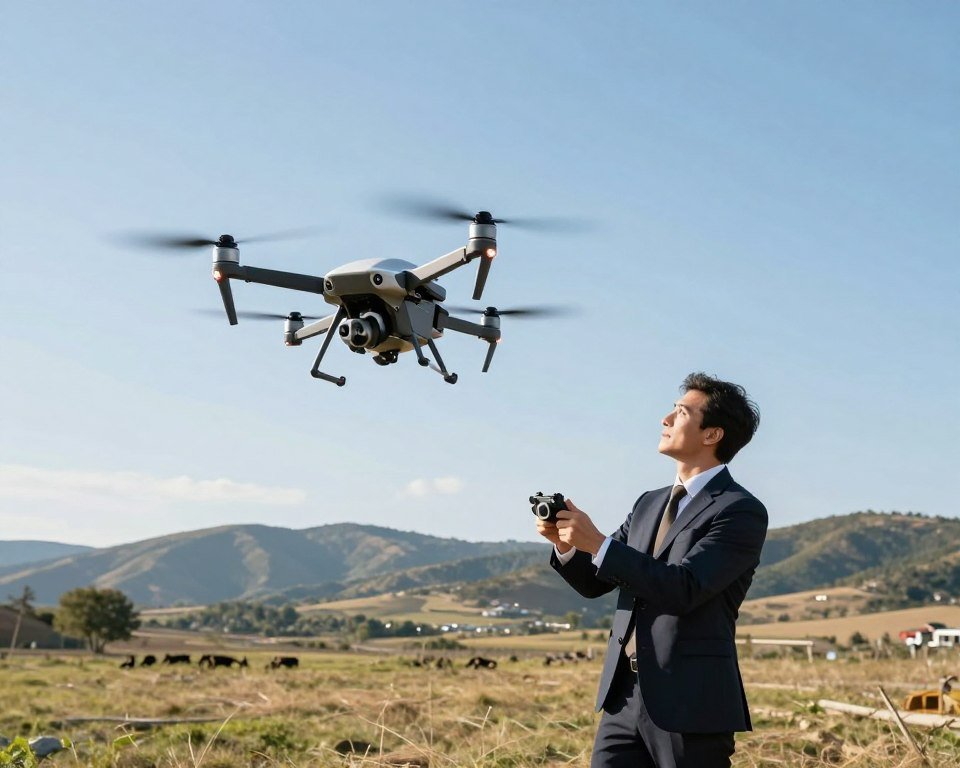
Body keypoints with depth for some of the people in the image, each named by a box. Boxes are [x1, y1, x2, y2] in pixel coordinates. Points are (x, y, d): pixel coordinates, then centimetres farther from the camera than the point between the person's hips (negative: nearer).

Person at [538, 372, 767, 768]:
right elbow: (594, 582, 15)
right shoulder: (649, 504, 14)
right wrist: (565, 543, -5)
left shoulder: (741, 511, -9)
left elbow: (684, 589, -21)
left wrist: (598, 543, -23)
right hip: (624, 695, 6)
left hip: (690, 704, -6)